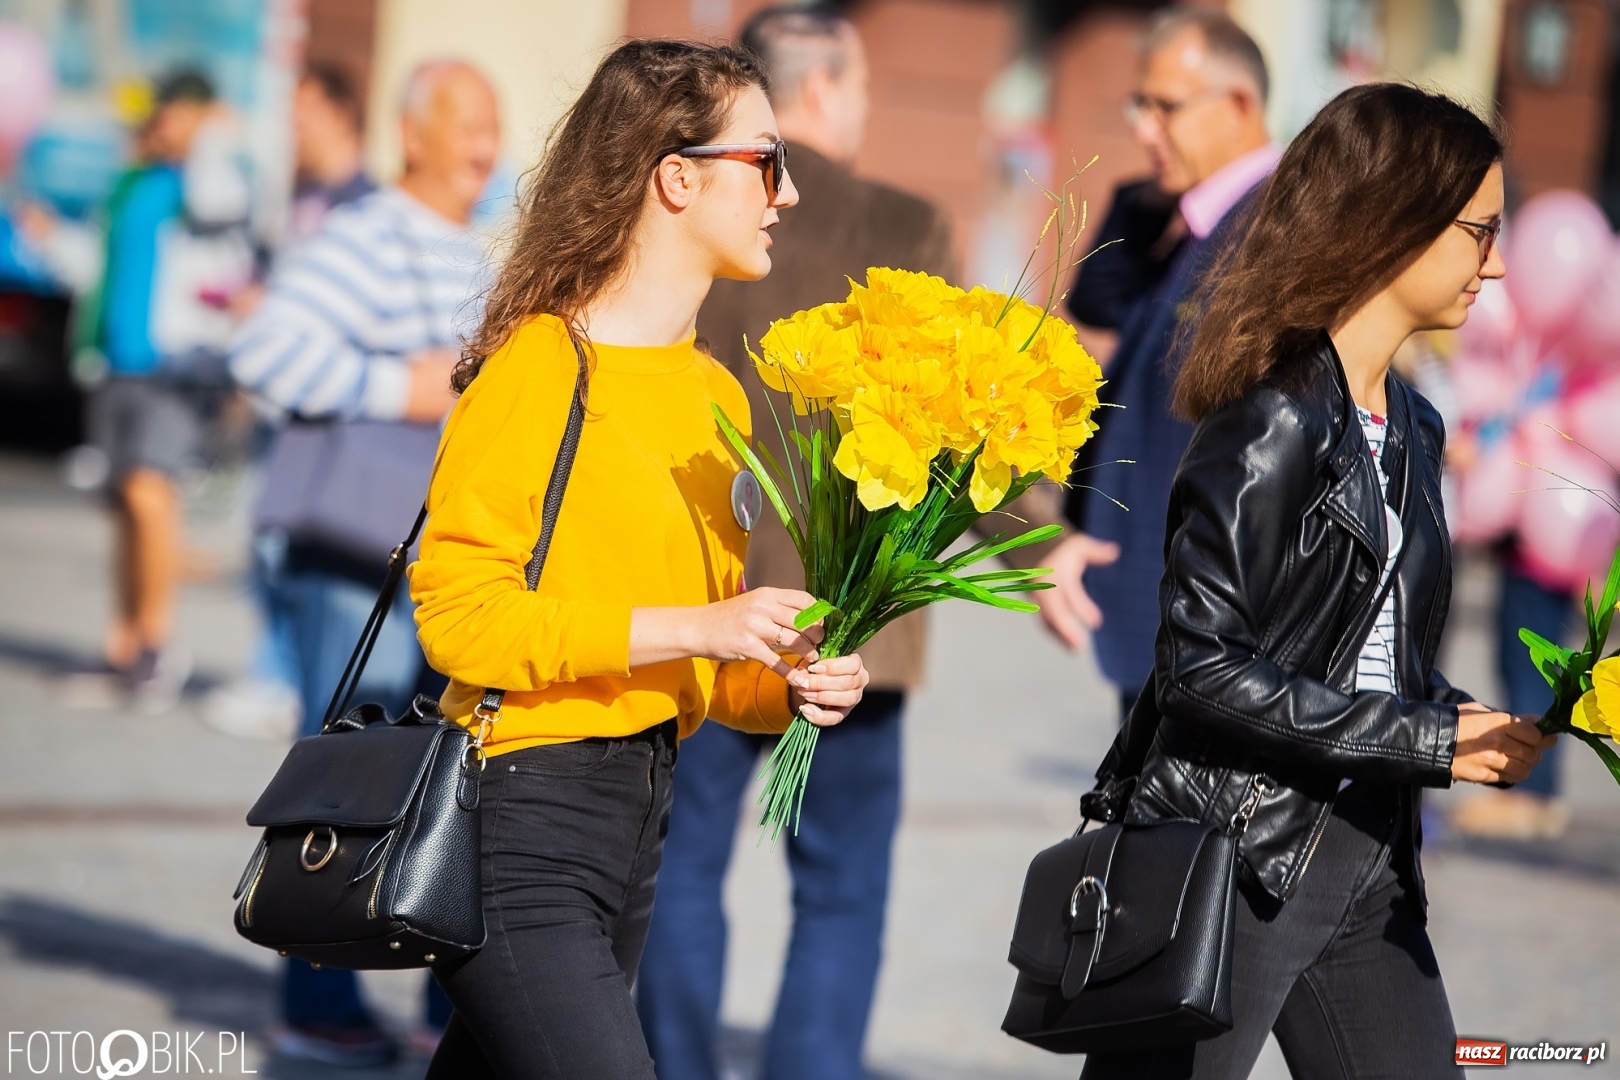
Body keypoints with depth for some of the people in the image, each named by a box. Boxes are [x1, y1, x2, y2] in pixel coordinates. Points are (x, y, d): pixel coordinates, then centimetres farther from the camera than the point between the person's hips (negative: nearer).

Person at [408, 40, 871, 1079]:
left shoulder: (716, 395, 16)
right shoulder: (541, 364, -9)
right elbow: (458, 611, -16)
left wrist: (792, 688, 2)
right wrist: (694, 629, -18)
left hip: (640, 816, 8)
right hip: (526, 813, -8)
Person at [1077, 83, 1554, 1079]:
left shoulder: (1414, 428, 12)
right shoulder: (1274, 419, -15)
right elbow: (1205, 662, -21)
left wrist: (1478, 725, -2)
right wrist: (1428, 740, -16)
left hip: (1368, 864, 8)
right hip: (1229, 861, -8)